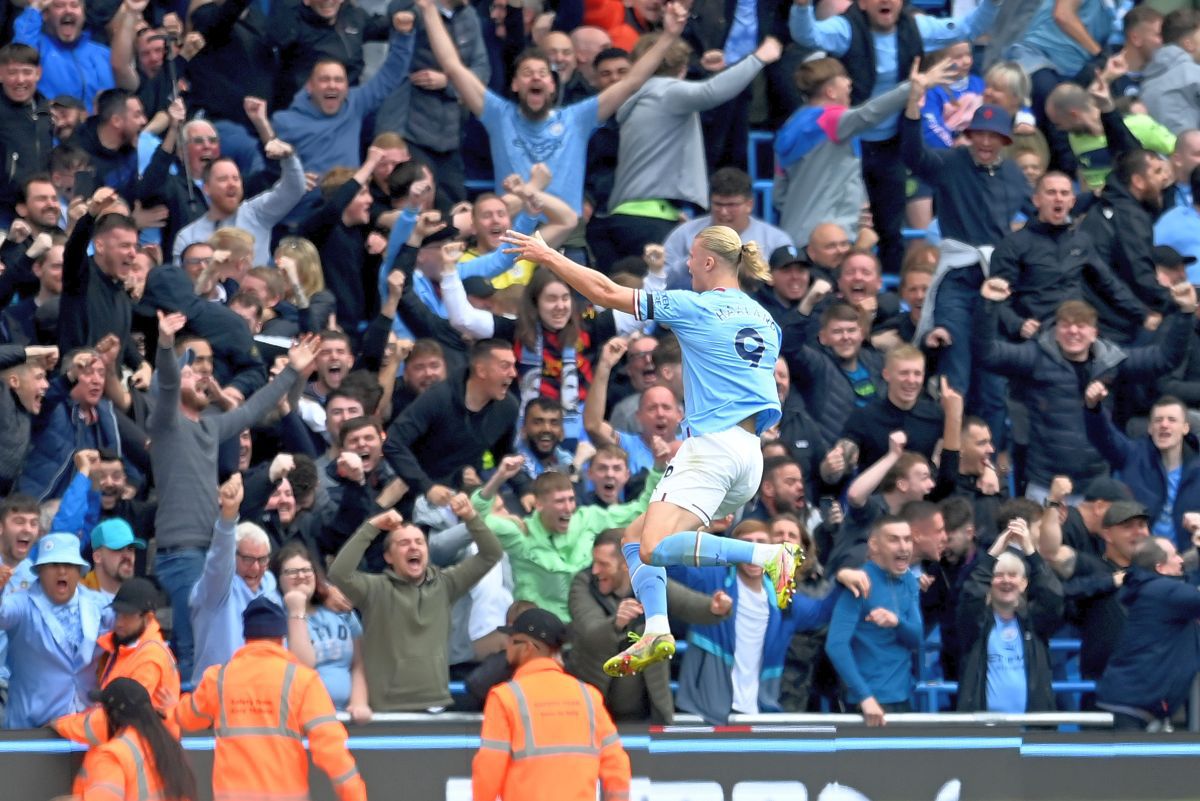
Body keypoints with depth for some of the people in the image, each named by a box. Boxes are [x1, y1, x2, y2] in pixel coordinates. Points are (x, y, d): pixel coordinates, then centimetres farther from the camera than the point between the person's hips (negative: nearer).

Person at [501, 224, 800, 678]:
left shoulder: (694, 307, -4)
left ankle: (770, 555, -30)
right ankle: (656, 632, -3)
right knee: (636, 538, 15)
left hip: (712, 447, -9)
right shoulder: (764, 320, 17)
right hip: (749, 454, 9)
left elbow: (605, 293, -1)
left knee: (653, 548, -23)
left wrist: (546, 256, 9)